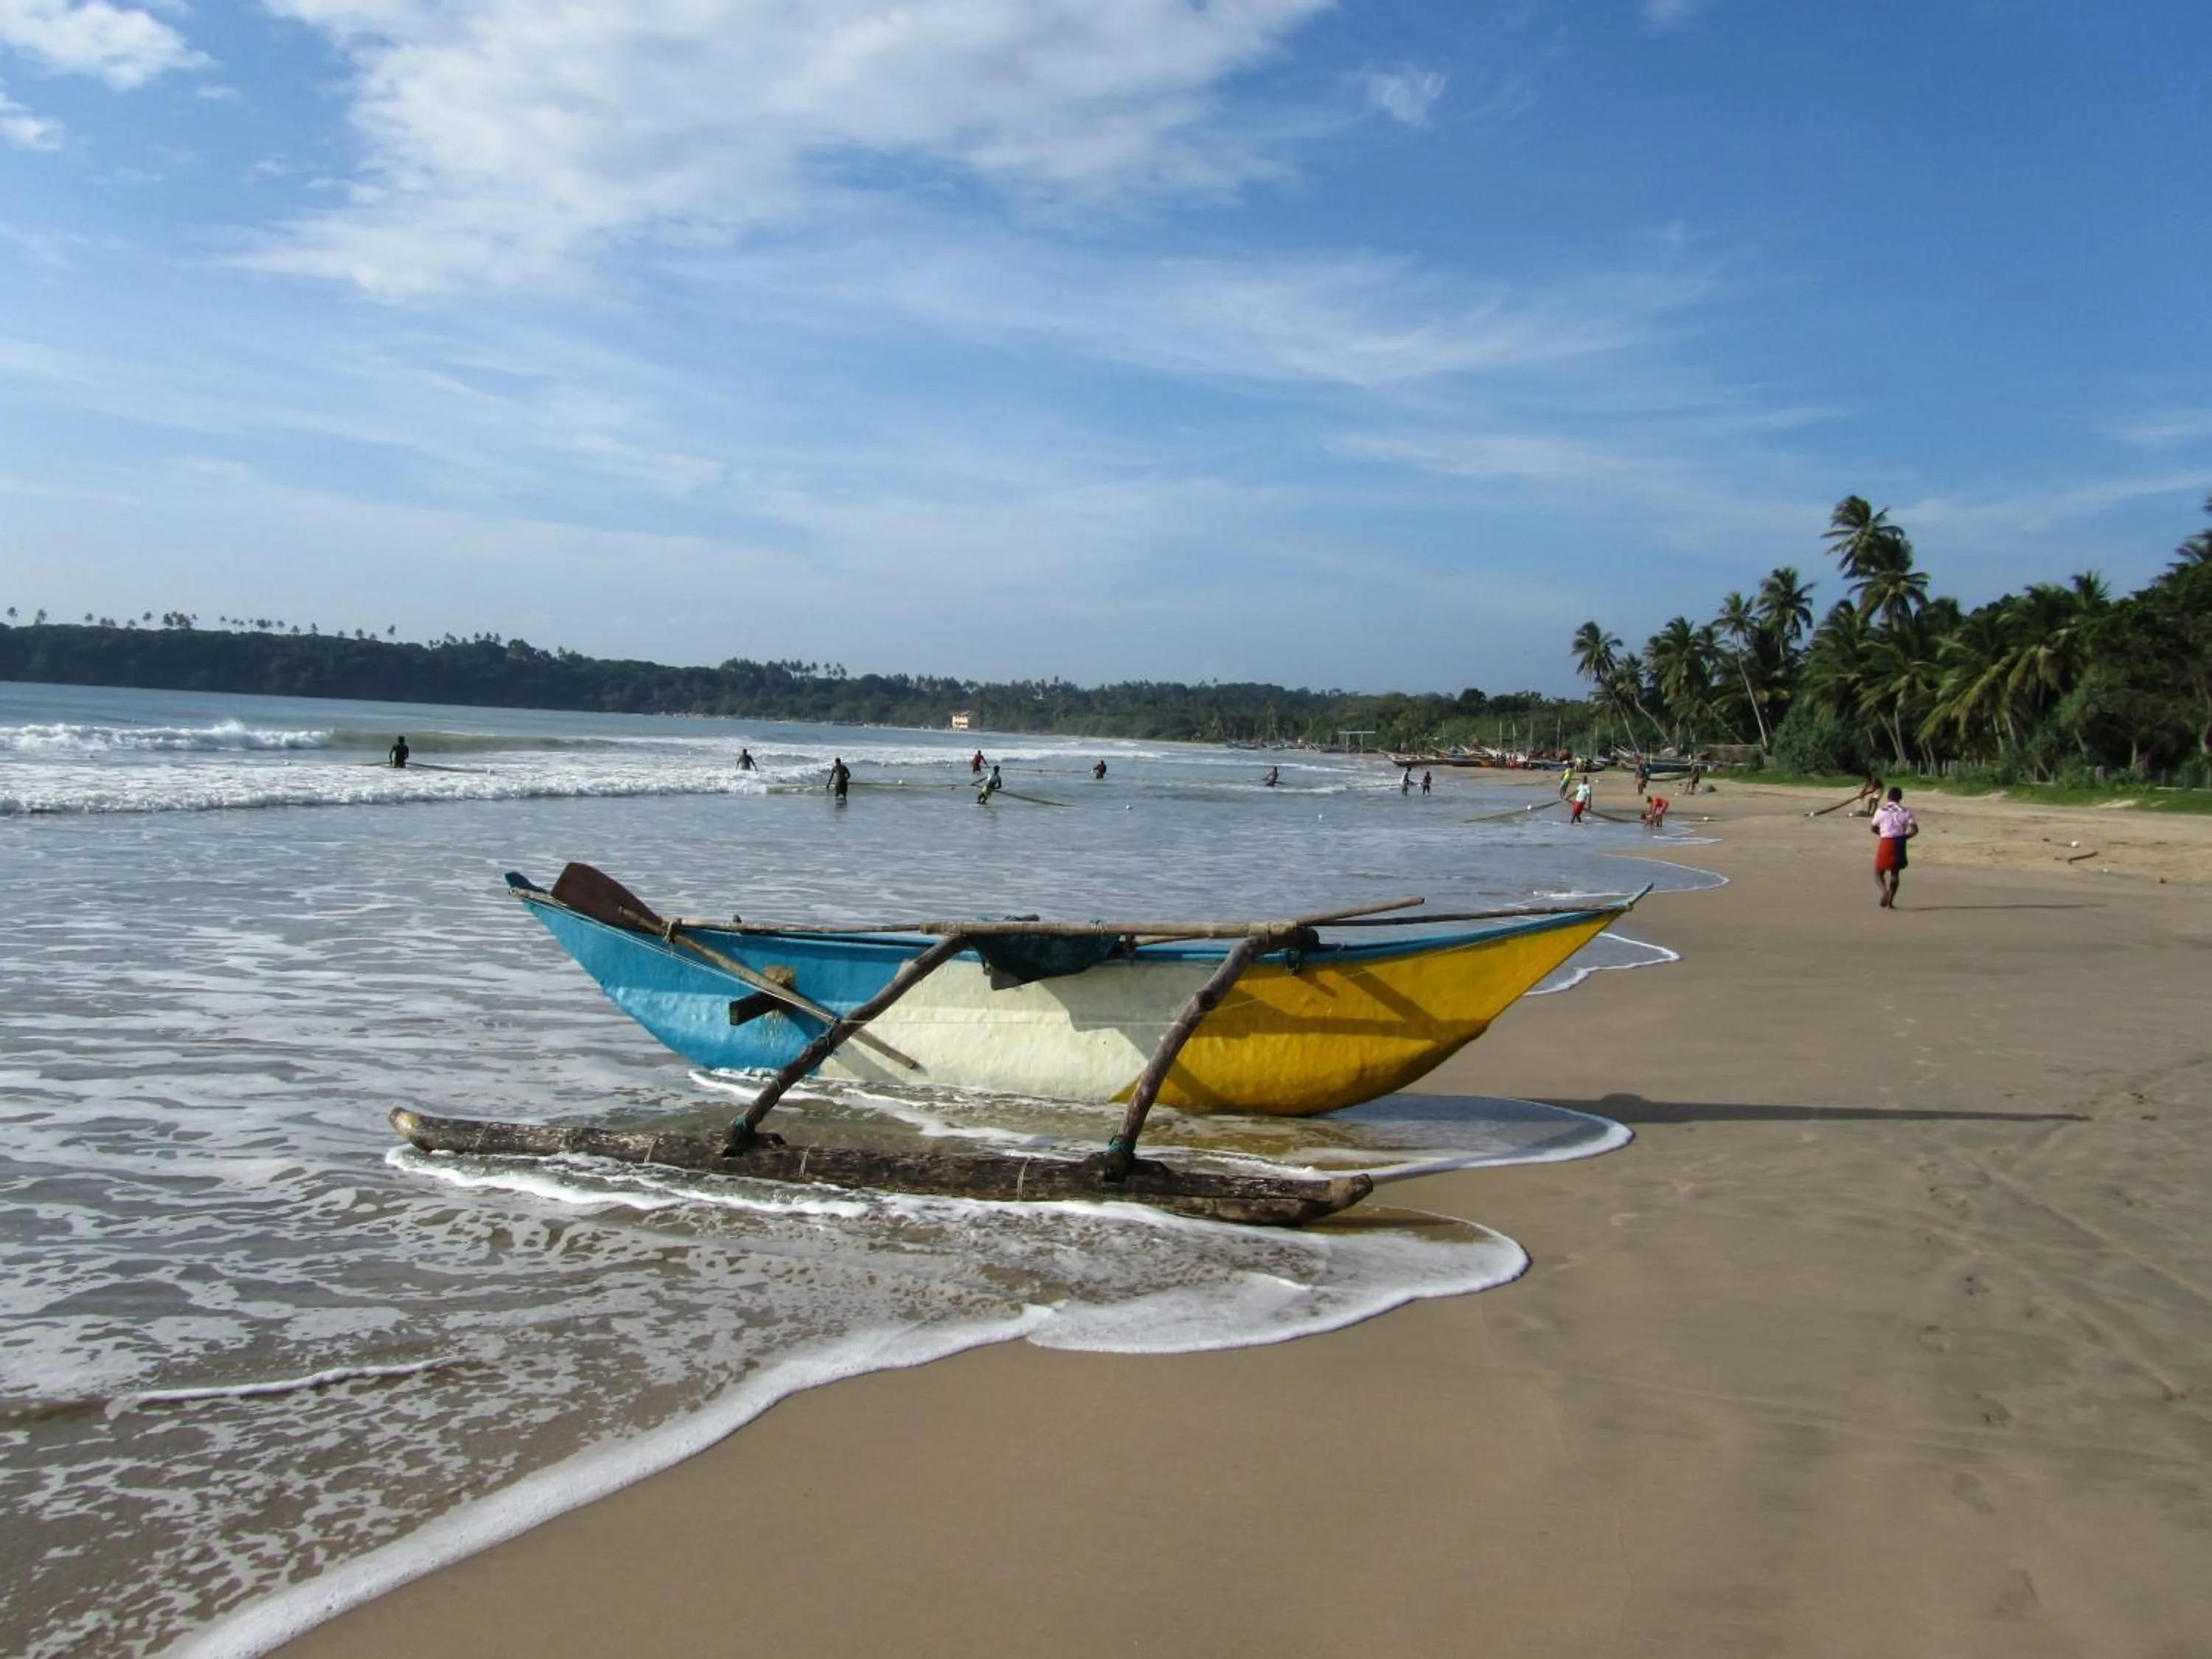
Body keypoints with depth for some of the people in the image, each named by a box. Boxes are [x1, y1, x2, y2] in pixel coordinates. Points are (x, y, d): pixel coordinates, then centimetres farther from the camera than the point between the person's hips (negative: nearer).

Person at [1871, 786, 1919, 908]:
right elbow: (1914, 829, -8)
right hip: (1900, 843, 2)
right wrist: (1905, 836, 8)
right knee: (1895, 873, 14)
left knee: (1878, 872, 10)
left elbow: (1873, 828, 5)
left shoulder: (1881, 810, -3)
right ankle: (1890, 902, 11)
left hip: (1885, 843, -2)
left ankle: (1885, 890, -20)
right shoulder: (1906, 811, 0)